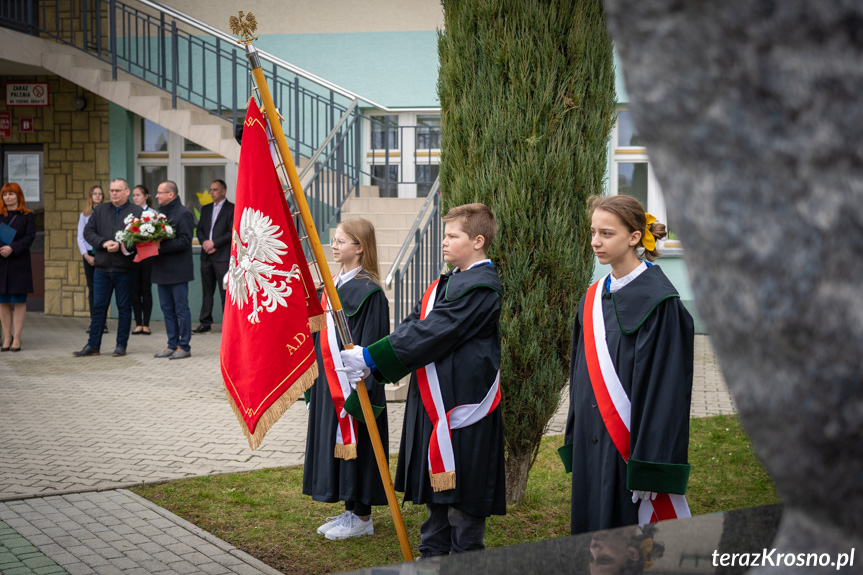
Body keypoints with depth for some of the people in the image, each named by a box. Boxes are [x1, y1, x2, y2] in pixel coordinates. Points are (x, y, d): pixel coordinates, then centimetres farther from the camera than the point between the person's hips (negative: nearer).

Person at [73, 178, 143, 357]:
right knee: (98, 306, 6)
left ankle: (121, 345, 13)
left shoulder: (137, 212, -1)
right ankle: (93, 345, 11)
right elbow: (88, 232, 6)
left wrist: (121, 246, -20)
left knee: (124, 307, 5)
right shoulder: (99, 210, 12)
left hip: (125, 270, -3)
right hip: (102, 268, 3)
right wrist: (104, 243, -11)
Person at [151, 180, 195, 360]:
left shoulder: (183, 214, -10)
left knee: (181, 309, -3)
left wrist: (161, 247, -22)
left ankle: (184, 347, 3)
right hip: (162, 270, 9)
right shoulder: (160, 213, 16)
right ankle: (172, 345, 18)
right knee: (167, 309, 11)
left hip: (178, 271, -9)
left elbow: (184, 241, -18)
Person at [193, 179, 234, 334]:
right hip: (206, 256, 6)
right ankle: (205, 324, 10)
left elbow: (233, 232, -9)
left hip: (223, 256, -6)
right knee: (207, 291, 7)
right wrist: (204, 242, -4)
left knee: (226, 291, -5)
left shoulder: (231, 209, -2)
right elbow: (199, 229, 16)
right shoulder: (206, 209, 18)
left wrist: (214, 243, -12)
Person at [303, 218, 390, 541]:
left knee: (354, 442, -1)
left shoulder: (367, 290, -16)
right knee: (335, 441, 14)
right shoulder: (335, 283, 11)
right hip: (330, 381, 9)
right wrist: (319, 381, 17)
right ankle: (350, 511, 24)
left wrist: (360, 389, -21)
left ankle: (363, 518, 10)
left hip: (352, 382, -9)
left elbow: (371, 342, -18)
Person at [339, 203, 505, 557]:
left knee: (462, 486, 0)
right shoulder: (447, 283, 15)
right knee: (436, 487, 16)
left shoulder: (480, 288, -17)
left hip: (463, 402, -9)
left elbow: (429, 333, -22)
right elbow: (414, 326, 10)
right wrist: (369, 361, -4)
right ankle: (433, 552, 27)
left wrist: (370, 357, -21)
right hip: (434, 400, 10)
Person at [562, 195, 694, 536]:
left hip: (630, 446, -7)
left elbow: (663, 385, -15)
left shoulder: (657, 300, -11)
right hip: (593, 444, 7)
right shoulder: (592, 299, 11)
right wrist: (576, 449, 14)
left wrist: (648, 468, -18)